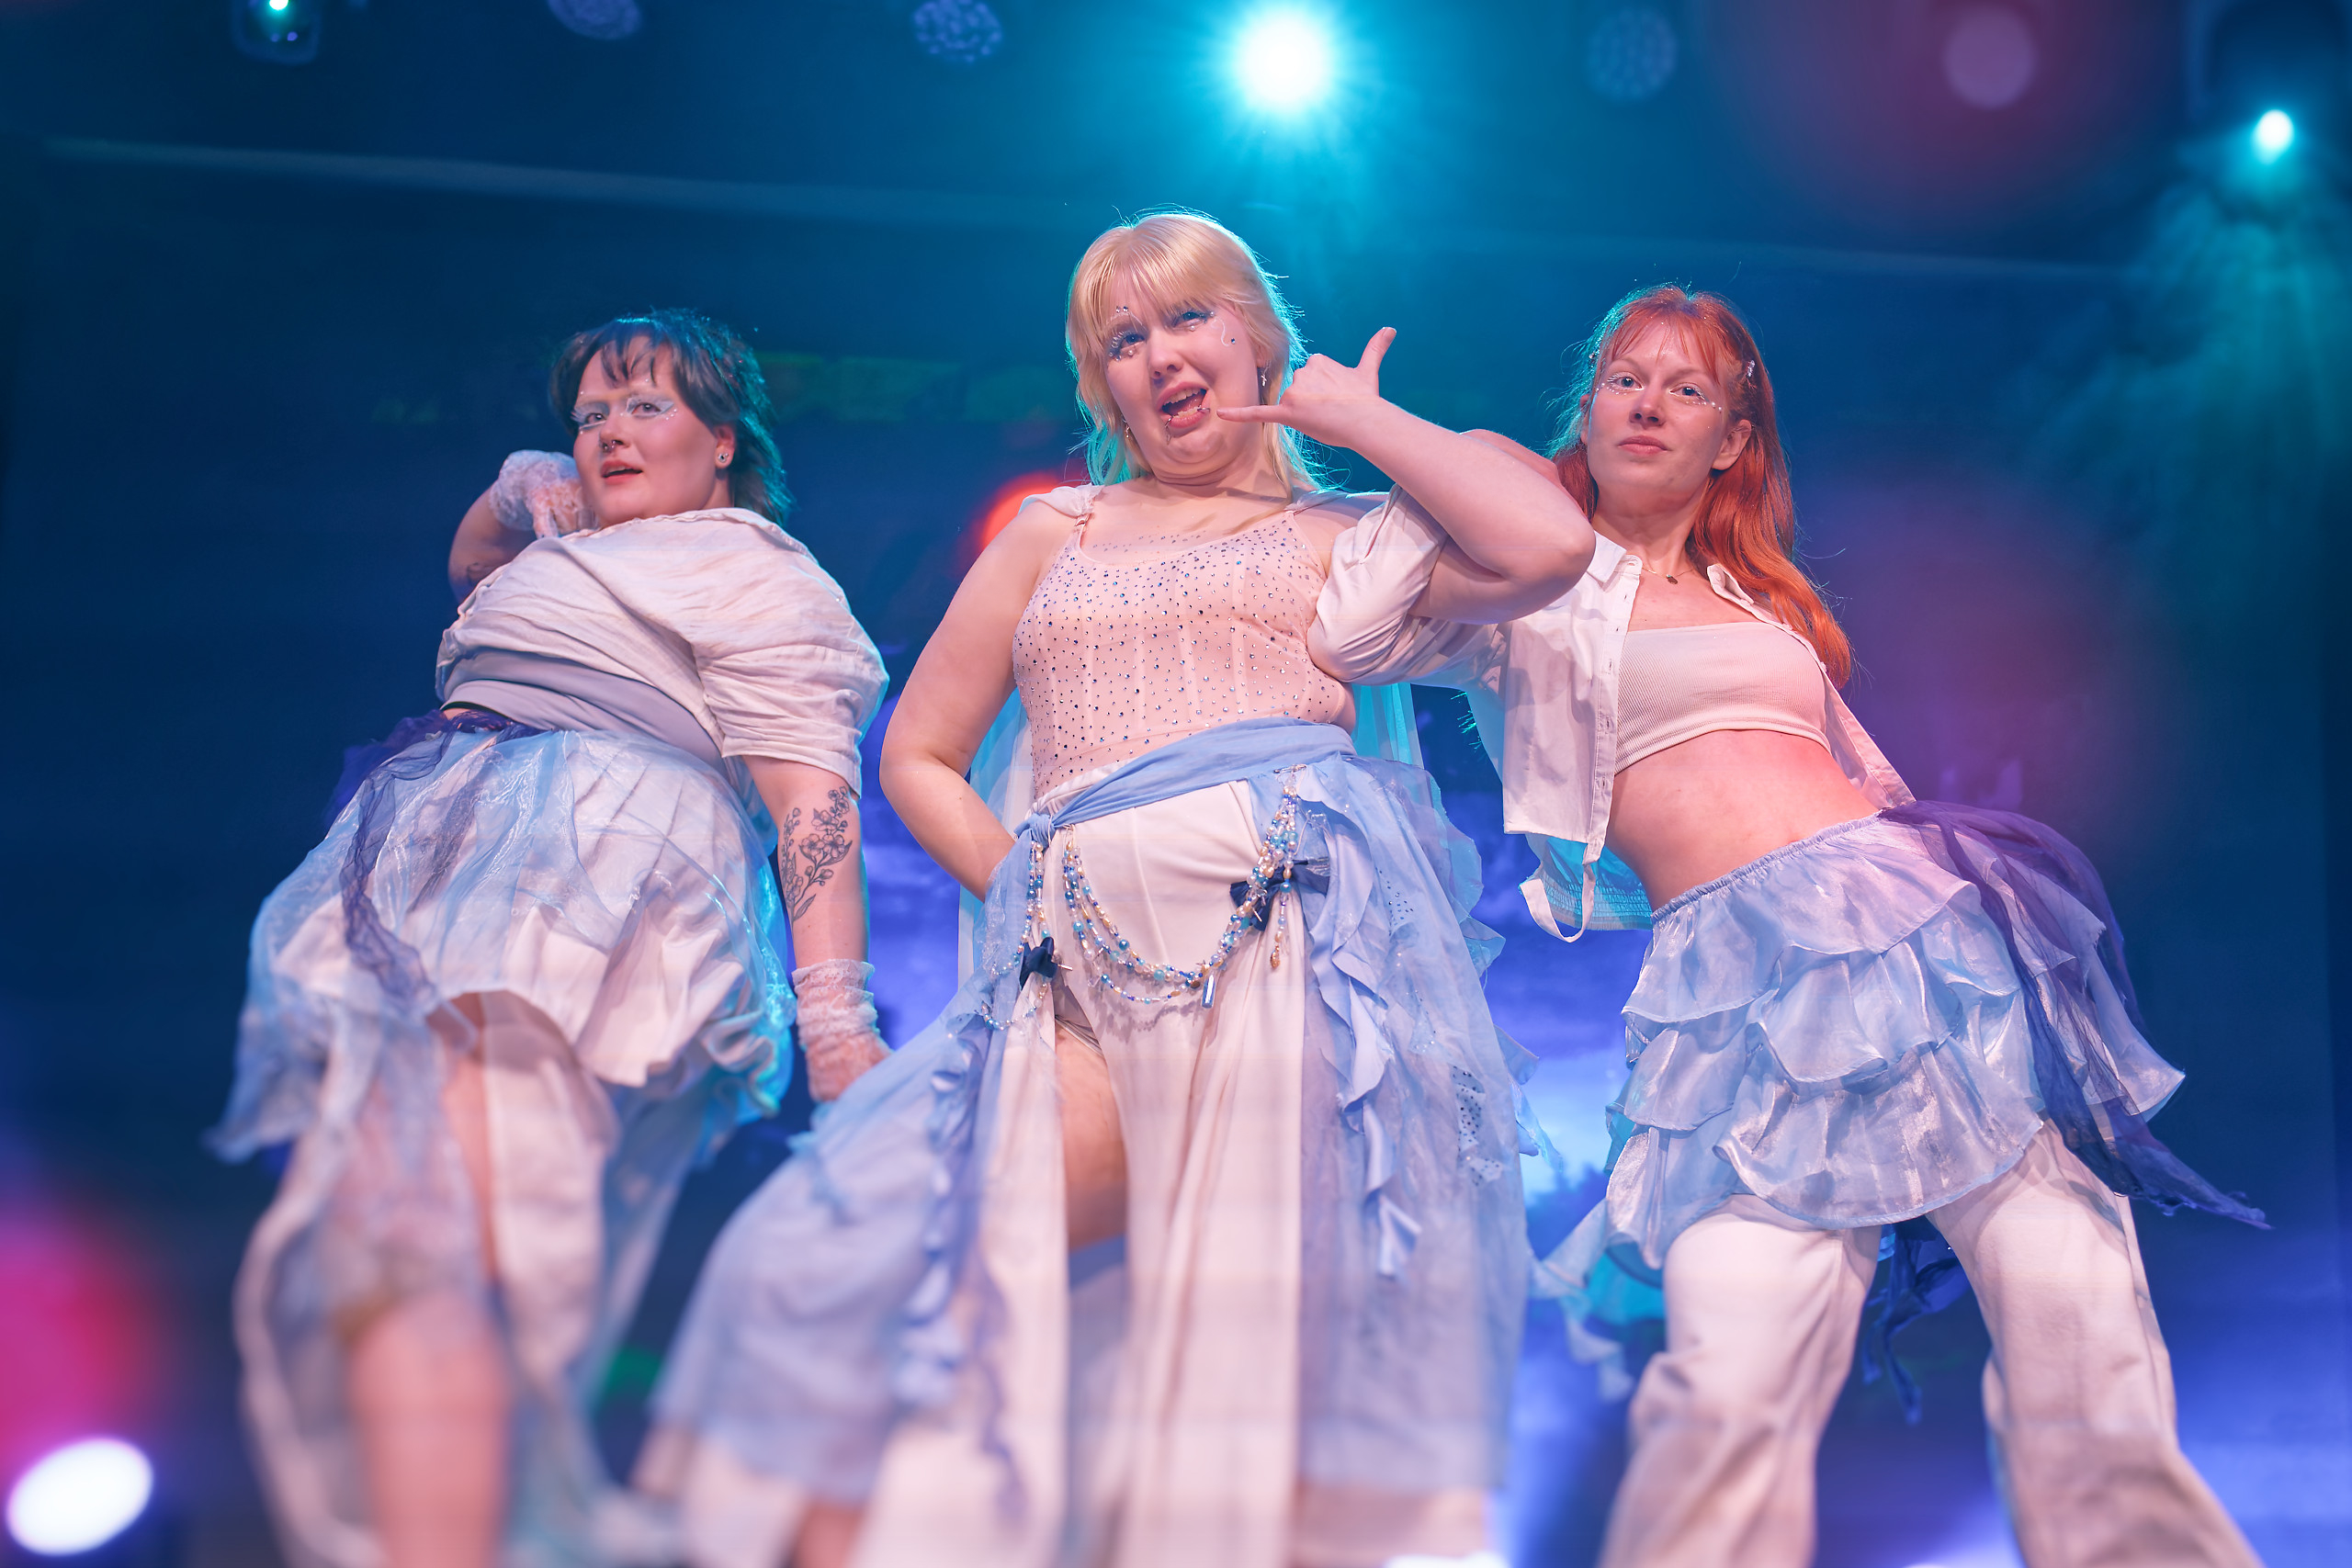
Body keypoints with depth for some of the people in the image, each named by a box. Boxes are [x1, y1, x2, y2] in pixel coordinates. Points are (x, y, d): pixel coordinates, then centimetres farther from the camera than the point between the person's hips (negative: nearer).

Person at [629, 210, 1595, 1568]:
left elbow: (1548, 547, -1)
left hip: (1292, 918, -3)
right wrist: (1022, 889, 8)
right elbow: (918, 757, 27)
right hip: (1082, 967, 3)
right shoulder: (1053, 537, 27)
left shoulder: (1342, 530, 18)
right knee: (849, 1251, -11)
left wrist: (1354, 415, 12)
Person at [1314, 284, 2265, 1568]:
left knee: (2072, 1305, -11)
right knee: (1737, 1376, -21)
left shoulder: (1768, 601, 28)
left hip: (1914, 911, 4)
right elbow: (1349, 638, -2)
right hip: (1736, 975, -4)